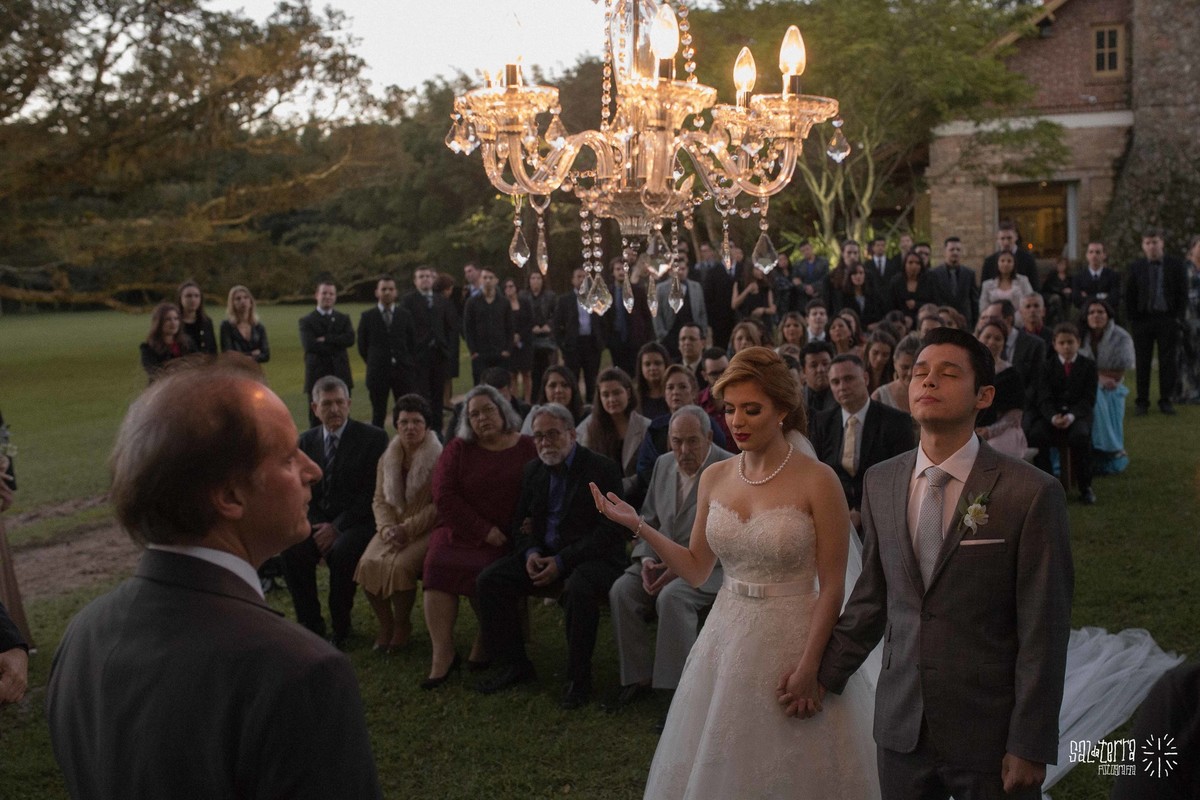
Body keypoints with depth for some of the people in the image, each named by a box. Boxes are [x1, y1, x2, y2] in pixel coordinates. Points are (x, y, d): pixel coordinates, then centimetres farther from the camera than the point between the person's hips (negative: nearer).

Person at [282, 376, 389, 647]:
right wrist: (316, 527, -10)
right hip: (319, 519, 4)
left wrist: (337, 527, -16)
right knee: (291, 548, -25)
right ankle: (311, 624, -7)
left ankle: (340, 629, -12)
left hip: (358, 520, -4)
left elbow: (372, 492, -9)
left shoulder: (373, 437, -5)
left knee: (341, 552, -34)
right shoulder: (307, 440, 8)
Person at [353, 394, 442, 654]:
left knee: (399, 564, -29)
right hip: (393, 528, 5)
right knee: (368, 563, -20)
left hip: (425, 530, -5)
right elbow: (380, 500, 10)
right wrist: (386, 528, -10)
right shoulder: (388, 458, 10)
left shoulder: (438, 459, -8)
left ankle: (402, 625, -5)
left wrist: (407, 529, -17)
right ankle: (385, 624, 0)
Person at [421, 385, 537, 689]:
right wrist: (484, 530, -10)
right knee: (438, 564, -26)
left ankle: (486, 642, -5)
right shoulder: (458, 448, 8)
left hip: (504, 536, -1)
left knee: (484, 572, -29)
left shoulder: (527, 448, 7)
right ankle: (442, 653, -22)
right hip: (460, 529, 2)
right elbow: (444, 495, -2)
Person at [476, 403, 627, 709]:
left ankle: (578, 678, -19)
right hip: (542, 554, 6)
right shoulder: (533, 470, 11)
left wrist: (562, 561, -21)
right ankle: (513, 664, 2)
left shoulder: (603, 469, -8)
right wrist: (530, 552, -7)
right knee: (489, 580, -13)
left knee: (579, 589, -38)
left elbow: (610, 531, -15)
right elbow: (521, 522, 17)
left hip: (592, 557, -6)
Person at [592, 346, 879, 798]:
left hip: (794, 642, -4)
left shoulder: (817, 481, -13)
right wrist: (637, 526, -2)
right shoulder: (714, 479, 2)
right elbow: (696, 570, 8)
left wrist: (809, 668, -14)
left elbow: (831, 587, -11)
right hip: (726, 642, 5)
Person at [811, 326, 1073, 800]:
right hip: (901, 725, 4)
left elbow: (1043, 632, -11)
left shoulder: (1031, 494, -12)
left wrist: (1030, 747, -10)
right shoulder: (880, 483, 3)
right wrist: (824, 673, 10)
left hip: (991, 734, -4)